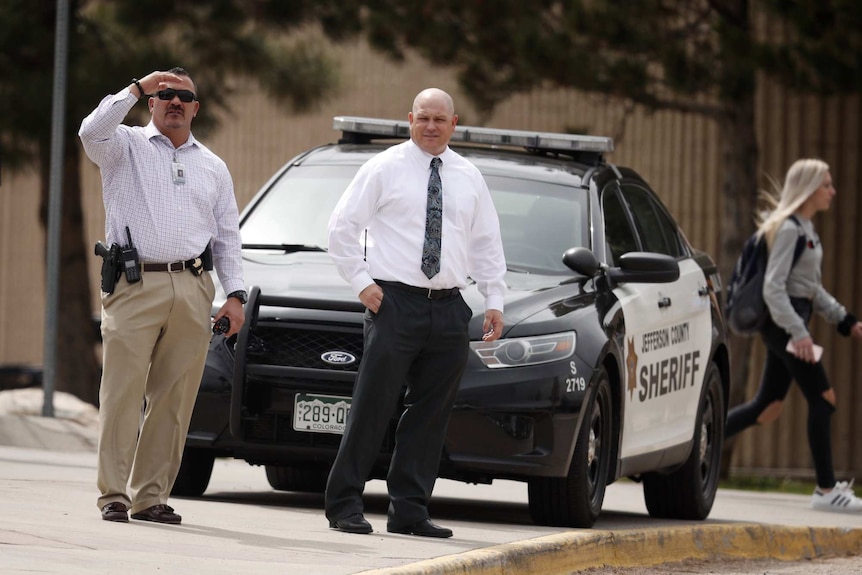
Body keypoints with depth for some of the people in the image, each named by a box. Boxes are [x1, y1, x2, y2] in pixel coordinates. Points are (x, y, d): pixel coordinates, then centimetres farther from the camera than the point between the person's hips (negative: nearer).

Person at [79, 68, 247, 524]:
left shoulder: (212, 167, 21)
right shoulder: (127, 147, 10)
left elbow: (228, 236, 20)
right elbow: (92, 132, -14)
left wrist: (234, 294, 9)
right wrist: (137, 88, -10)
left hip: (192, 291, 4)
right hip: (135, 286, -4)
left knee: (174, 399, 1)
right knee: (123, 392, -8)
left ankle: (151, 495, 6)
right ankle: (114, 494, -7)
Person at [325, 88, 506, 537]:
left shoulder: (468, 177, 14)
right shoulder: (384, 169, 2)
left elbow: (487, 243, 19)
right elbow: (342, 226, 2)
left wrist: (494, 300, 11)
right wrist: (361, 282, -5)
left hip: (449, 308, 5)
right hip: (395, 302, -4)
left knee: (431, 415, 4)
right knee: (372, 407, -7)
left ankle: (409, 511, 9)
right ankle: (345, 505, -3)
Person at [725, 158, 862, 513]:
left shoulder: (806, 229, 17)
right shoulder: (788, 229, -13)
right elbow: (773, 287, -19)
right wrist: (797, 332, -27)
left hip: (794, 321, 10)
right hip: (783, 321, -10)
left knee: (768, 406, 10)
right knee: (822, 398, -9)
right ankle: (826, 491, -6)